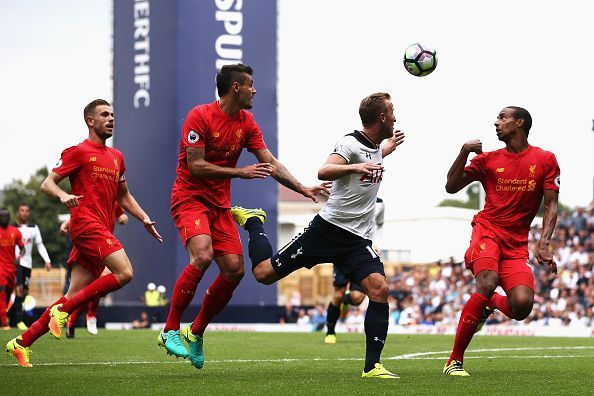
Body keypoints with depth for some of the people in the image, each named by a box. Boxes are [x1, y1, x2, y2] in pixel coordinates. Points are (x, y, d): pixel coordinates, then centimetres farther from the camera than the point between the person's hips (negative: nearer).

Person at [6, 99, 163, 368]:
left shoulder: (116, 157, 22)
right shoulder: (79, 152, 1)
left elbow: (123, 196, 31)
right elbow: (47, 184, -2)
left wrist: (144, 219, 17)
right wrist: (63, 195, -24)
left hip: (102, 230, 7)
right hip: (86, 223, -7)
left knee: (74, 296, 2)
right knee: (124, 273, -23)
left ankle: (22, 342, 7)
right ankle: (63, 310, -14)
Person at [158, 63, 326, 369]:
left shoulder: (246, 123, 7)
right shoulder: (200, 116, -13)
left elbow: (270, 164, 8)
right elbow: (196, 166, -17)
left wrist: (303, 189, -3)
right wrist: (241, 173, -21)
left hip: (220, 205, 7)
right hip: (190, 198, -7)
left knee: (234, 270, -4)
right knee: (202, 255, -30)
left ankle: (196, 333, 14)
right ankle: (170, 330, -20)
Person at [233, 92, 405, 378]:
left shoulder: (374, 147, 16)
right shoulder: (351, 143, -10)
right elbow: (323, 172, -29)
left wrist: (385, 151, 40)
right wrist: (356, 166, -40)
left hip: (357, 241, 6)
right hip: (328, 228, -6)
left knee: (379, 289, -18)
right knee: (264, 273, -4)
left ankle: (372, 366, -14)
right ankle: (253, 223, 26)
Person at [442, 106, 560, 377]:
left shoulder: (545, 160, 6)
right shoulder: (488, 159, 8)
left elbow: (551, 205, 5)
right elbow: (451, 187, 6)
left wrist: (544, 243, -9)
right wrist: (464, 153, -7)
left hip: (517, 243, 1)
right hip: (488, 230, -1)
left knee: (522, 306, -20)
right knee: (488, 281, -31)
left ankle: (490, 303, 20)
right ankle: (454, 361, -24)